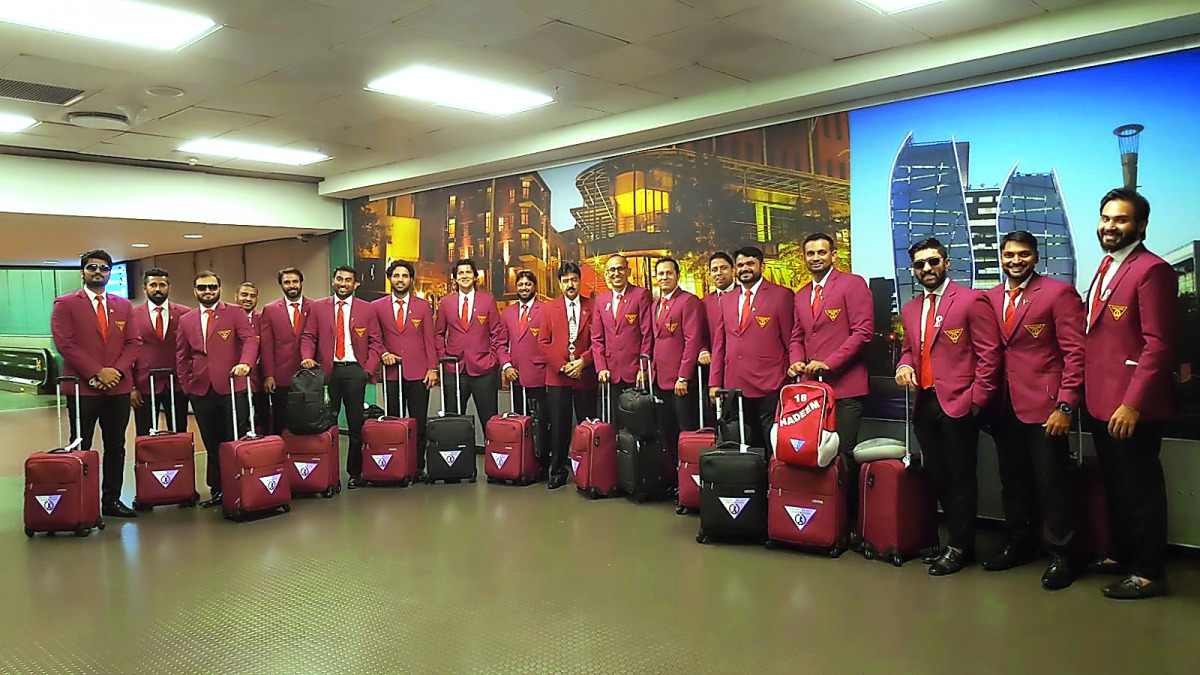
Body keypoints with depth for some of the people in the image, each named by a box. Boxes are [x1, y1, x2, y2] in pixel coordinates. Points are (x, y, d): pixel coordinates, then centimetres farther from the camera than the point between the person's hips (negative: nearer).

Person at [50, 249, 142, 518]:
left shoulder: (123, 306, 14)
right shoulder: (65, 304, 1)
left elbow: (133, 342, 8)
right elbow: (65, 343, -7)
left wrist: (117, 370, -8)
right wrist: (96, 373, -13)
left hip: (118, 387, 4)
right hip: (82, 387, -4)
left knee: (116, 446, 8)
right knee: (81, 448, 1)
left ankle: (112, 499, 16)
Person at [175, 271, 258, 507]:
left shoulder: (235, 313, 3)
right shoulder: (186, 320, 14)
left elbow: (249, 340, -8)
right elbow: (182, 356, 17)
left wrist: (245, 363, -27)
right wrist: (186, 384, 7)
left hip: (231, 386, -3)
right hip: (201, 390, 3)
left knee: (237, 441, 0)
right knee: (211, 444, 8)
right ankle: (216, 489, 16)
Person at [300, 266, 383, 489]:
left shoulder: (367, 309, 8)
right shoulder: (318, 307, 10)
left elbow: (375, 342, 6)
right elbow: (308, 337, 8)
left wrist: (368, 369, -6)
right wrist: (307, 357, -11)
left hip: (354, 370, 0)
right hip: (326, 370, 0)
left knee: (356, 424, 3)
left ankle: (355, 473, 13)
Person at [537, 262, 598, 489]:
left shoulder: (592, 307, 6)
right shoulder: (550, 308, 10)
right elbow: (543, 341, 5)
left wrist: (583, 361, -11)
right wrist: (562, 365, -6)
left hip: (585, 375, -1)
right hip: (557, 376, 1)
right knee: (559, 426, 3)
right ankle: (558, 471, 13)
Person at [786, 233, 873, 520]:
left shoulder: (852, 284, -2)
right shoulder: (801, 296, 19)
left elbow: (863, 331, -10)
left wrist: (828, 363, -16)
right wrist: (796, 361, 1)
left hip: (845, 385, -6)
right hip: (811, 386, 6)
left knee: (842, 453, -6)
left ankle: (848, 516, 6)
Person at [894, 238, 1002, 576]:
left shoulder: (971, 300, -6)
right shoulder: (910, 309, 14)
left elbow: (989, 353, -9)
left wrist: (977, 399, -13)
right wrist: (905, 365, 2)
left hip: (958, 405, -6)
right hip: (925, 405, 7)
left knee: (960, 478, 2)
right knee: (937, 477, 13)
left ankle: (959, 547, 15)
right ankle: (958, 536, 29)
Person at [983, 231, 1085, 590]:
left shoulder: (1059, 292, -5)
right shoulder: (990, 298, 11)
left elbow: (1075, 353, -9)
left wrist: (1066, 406, -15)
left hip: (1044, 407, -5)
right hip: (1005, 408, 5)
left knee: (1051, 482, 1)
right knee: (1012, 480, 15)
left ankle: (1060, 556, 16)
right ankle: (1018, 544, 30)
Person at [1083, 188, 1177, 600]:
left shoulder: (1152, 270, -12)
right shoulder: (1106, 269, 16)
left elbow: (1158, 345, -18)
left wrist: (1133, 403, -22)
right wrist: (1087, 392, 13)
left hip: (1131, 406, -9)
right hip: (1101, 402, 9)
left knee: (1140, 488, 2)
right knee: (1116, 485, 19)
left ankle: (1149, 573, 14)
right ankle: (1122, 555, 33)